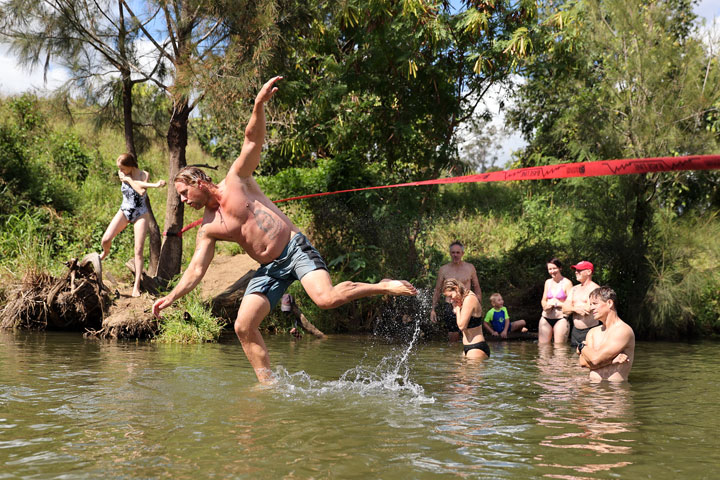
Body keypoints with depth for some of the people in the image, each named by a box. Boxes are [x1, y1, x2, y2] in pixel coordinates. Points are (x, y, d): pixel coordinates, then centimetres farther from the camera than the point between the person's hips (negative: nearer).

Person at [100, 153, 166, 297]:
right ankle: (105, 253, 25)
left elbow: (142, 191, -22)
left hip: (140, 214, -2)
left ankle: (136, 286, -9)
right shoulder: (122, 175, -2)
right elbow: (136, 185, -20)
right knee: (106, 239, -13)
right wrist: (155, 185, -27)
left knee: (139, 250, -9)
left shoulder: (144, 175, -6)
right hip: (124, 211, 3)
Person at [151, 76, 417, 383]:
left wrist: (259, 105, -23)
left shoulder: (236, 180, 1)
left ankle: (382, 286, -6)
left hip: (295, 248, -5)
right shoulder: (207, 229, 10)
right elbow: (196, 269, 6)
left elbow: (253, 140, -7)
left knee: (327, 298, -27)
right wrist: (171, 297, -6)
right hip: (269, 269, 5)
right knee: (244, 326, -8)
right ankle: (268, 384, 2)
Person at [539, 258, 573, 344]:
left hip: (560, 319, -5)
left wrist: (556, 304, -11)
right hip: (546, 318, 5)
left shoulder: (567, 283, -4)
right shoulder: (548, 282, 14)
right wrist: (545, 305, -2)